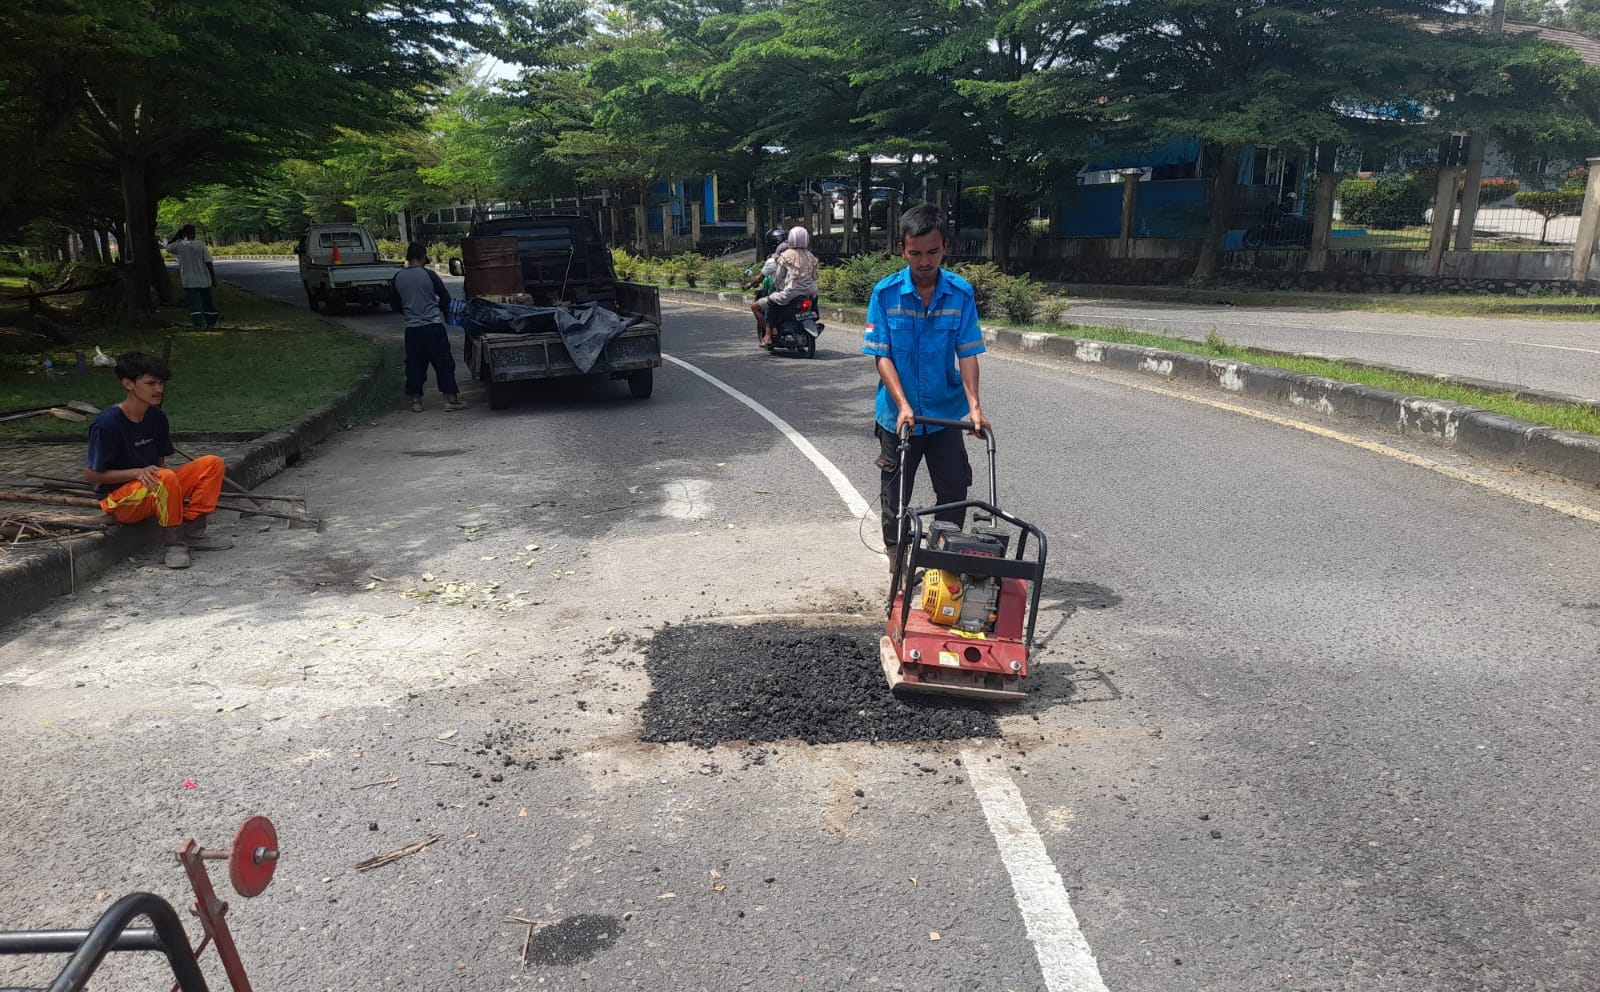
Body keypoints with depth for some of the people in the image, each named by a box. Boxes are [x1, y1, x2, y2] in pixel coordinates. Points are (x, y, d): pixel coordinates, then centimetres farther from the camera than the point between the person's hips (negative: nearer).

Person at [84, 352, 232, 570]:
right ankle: (173, 542, -19)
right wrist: (138, 473, -26)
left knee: (212, 463, -9)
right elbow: (91, 475, -14)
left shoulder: (157, 417, 4)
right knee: (166, 478, -38)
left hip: (155, 490, 7)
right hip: (119, 499, -7)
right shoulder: (108, 423, -18)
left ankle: (193, 532, -9)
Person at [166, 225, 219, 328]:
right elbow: (208, 263, -8)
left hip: (189, 282, 0)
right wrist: (214, 279, -2)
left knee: (194, 302, 0)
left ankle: (197, 321, -12)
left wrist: (177, 235, 13)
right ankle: (211, 321, 23)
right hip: (204, 280, 0)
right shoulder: (201, 245, -8)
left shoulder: (179, 246, -5)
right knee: (207, 301, 14)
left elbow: (168, 247, 18)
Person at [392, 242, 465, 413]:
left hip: (411, 327, 4)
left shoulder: (398, 277, 5)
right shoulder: (429, 274, -6)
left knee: (414, 364, 9)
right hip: (433, 326, -3)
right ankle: (450, 399, 1)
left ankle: (416, 400, 11)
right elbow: (445, 298, 0)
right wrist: (443, 310, 20)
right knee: (443, 363, 2)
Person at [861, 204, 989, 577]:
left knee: (955, 492, 6)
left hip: (946, 413, 1)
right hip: (898, 415, -1)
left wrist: (974, 405, -18)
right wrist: (903, 405, -19)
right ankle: (898, 568, 24)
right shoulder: (885, 293, -10)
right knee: (895, 498, 10)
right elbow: (881, 355, -10)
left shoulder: (961, 293, -7)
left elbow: (967, 354, -7)